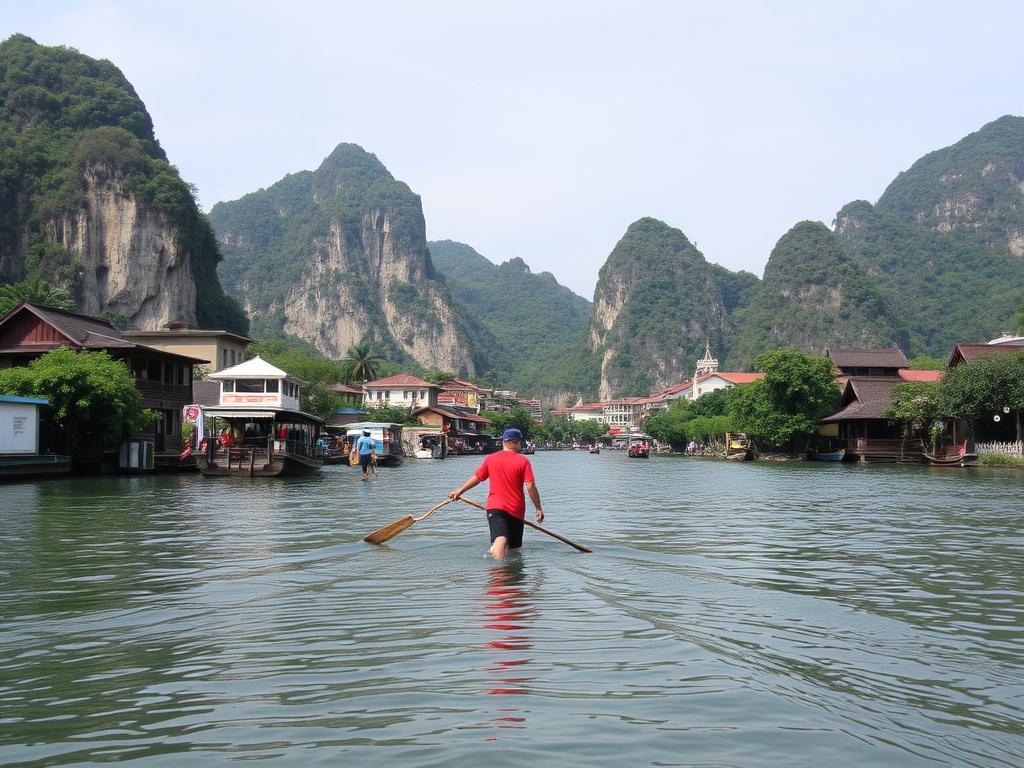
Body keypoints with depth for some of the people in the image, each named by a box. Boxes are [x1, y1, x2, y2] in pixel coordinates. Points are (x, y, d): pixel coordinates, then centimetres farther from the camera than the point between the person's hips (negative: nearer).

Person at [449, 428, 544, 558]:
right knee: (514, 547, 13)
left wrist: (460, 491, 26)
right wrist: (538, 508, -1)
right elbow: (530, 486, -9)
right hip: (516, 509, -1)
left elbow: (476, 477, 13)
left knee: (500, 539, -18)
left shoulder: (490, 459, 5)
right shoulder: (523, 461, -5)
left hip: (495, 507, 1)